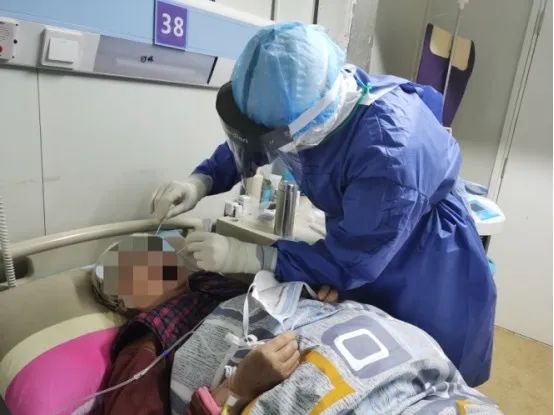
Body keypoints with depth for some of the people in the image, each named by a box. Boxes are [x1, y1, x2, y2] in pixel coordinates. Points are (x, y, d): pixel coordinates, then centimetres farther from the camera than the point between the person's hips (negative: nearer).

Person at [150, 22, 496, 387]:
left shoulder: (392, 151, -40)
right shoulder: (313, 98, -17)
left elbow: (352, 260, -30)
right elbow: (248, 142, 1)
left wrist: (246, 256, -31)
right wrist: (201, 181, -17)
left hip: (425, 282, -6)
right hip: (358, 248, 7)